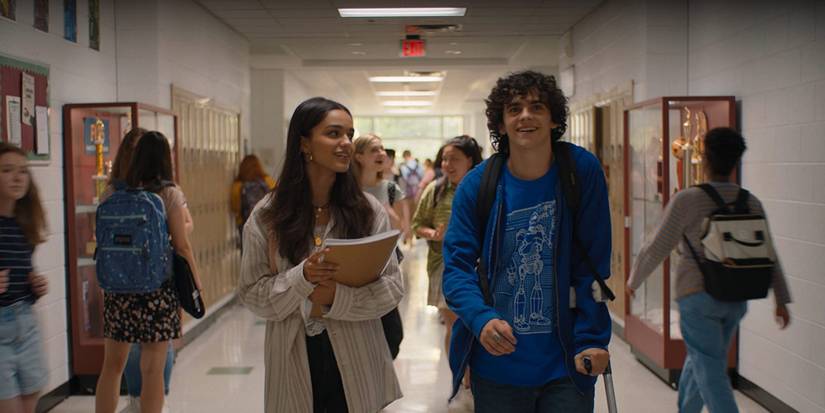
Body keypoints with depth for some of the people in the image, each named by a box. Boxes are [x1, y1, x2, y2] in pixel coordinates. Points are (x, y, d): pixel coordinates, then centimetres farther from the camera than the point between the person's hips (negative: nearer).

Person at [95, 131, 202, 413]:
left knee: (112, 365, 14)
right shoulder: (169, 194, -7)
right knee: (152, 370, 5)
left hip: (118, 286, 3)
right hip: (158, 287, -3)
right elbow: (182, 246, -7)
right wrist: (196, 282, 5)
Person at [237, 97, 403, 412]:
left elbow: (393, 286, -4)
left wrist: (337, 297, -20)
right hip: (295, 366, 0)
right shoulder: (267, 216, -3)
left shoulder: (369, 210, -2)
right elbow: (251, 294, -4)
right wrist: (301, 277, -21)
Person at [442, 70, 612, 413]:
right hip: (496, 366, 1)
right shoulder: (476, 185, -5)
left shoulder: (582, 171, -6)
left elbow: (593, 265, -6)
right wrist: (482, 318, -25)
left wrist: (591, 341, -12)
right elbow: (456, 264, -7)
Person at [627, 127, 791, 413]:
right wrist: (781, 300, 13)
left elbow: (657, 248, -10)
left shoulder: (686, 201, -13)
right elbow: (768, 255, 6)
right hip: (736, 300, 6)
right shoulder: (751, 203, 2)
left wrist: (634, 280, 5)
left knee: (711, 373, -2)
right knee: (698, 361, 23)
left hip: (698, 296, -6)